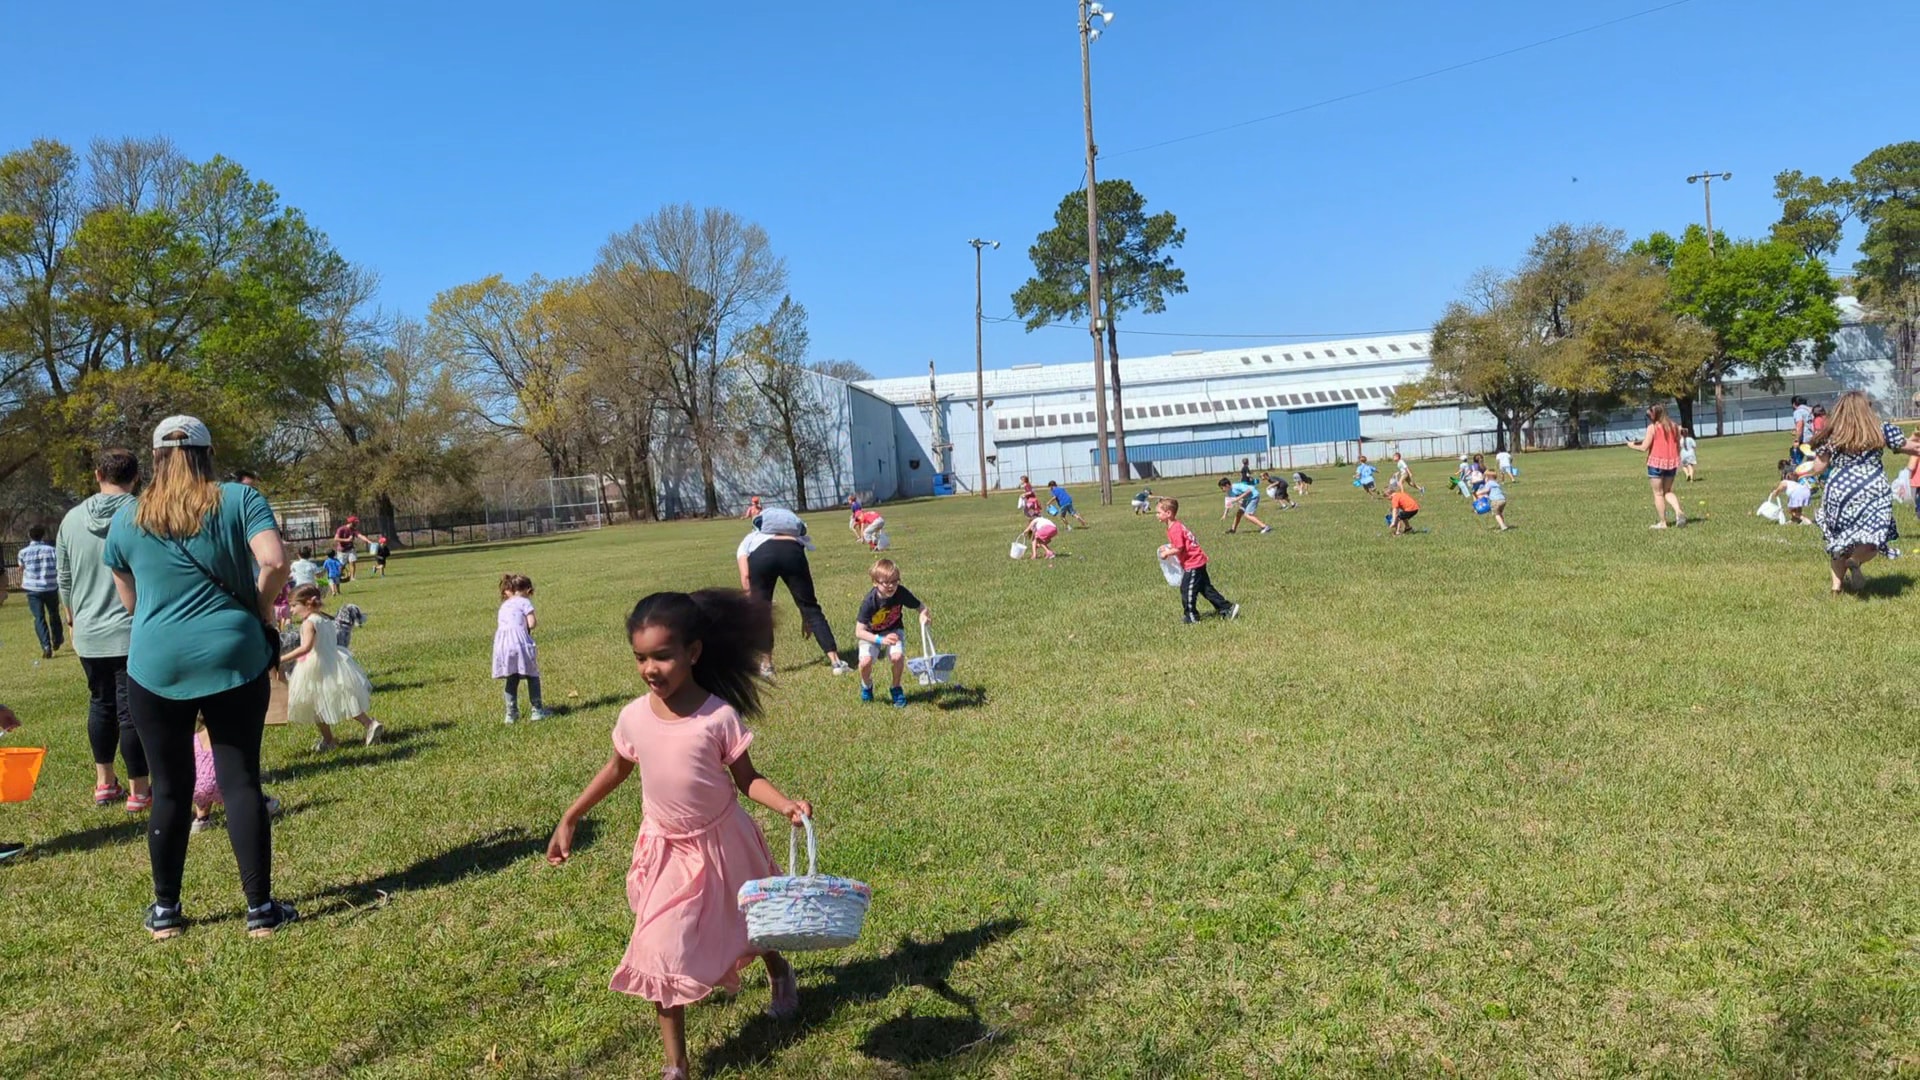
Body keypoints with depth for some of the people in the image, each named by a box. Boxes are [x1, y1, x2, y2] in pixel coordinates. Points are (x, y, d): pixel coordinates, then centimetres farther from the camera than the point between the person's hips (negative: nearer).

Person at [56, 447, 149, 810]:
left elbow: (64, 581, 12)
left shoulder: (72, 518, 4)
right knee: (132, 711, 1)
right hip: (133, 633, -5)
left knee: (100, 704, 19)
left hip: (89, 634, 5)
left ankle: (104, 783, 27)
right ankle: (138, 791, 8)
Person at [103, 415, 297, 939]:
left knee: (171, 788, 12)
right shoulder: (240, 499, -1)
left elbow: (130, 600, 15)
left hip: (155, 666, 2)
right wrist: (259, 613, 0)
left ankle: (165, 910, 23)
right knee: (241, 782, 4)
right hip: (233, 659, -2)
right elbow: (274, 563, -15)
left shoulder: (126, 518, 7)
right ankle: (260, 908, 8)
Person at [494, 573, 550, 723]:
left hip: (502, 644, 6)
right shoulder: (525, 602, 4)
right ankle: (537, 710, 8)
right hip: (520, 643, -6)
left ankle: (511, 713, 14)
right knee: (532, 676, 8)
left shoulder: (504, 605, 24)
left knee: (511, 680, 14)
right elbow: (531, 623, -6)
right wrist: (536, 621, 15)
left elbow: (499, 626, 18)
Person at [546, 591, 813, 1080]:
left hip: (723, 841, -2)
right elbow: (616, 770, 6)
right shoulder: (634, 717, -13)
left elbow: (747, 778, -14)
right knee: (661, 956, -4)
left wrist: (785, 804, -32)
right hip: (667, 851, 2)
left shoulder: (719, 715, -22)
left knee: (750, 920, 23)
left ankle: (780, 972, 58)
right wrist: (569, 819, 9)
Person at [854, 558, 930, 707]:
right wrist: (881, 640, -45)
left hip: (894, 630, 2)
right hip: (871, 634, -1)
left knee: (898, 656, -27)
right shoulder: (870, 601, -31)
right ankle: (867, 686, 13)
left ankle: (896, 689, 3)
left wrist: (925, 614, -37)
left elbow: (920, 606, -12)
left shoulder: (901, 592, -24)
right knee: (865, 661, -25)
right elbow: (859, 631, -31)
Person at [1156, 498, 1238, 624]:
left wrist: (1167, 553, -11)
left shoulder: (1174, 529, -22)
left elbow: (1179, 549, -24)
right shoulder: (1178, 524, 11)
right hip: (1198, 561, 11)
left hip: (1192, 564, -11)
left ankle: (1191, 616, 8)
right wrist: (1168, 548, 11)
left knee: (1187, 590, -2)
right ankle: (1227, 608, 17)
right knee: (1205, 588, 15)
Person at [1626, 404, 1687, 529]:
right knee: (1668, 491, 18)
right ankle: (1679, 512, -5)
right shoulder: (1674, 426, 7)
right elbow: (1678, 446, 10)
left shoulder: (1652, 427, -9)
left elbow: (1644, 448, -11)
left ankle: (1662, 522, 6)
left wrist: (1632, 445, 7)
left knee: (1658, 493, 4)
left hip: (1656, 462, -5)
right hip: (1672, 462, 5)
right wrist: (1678, 463, 20)